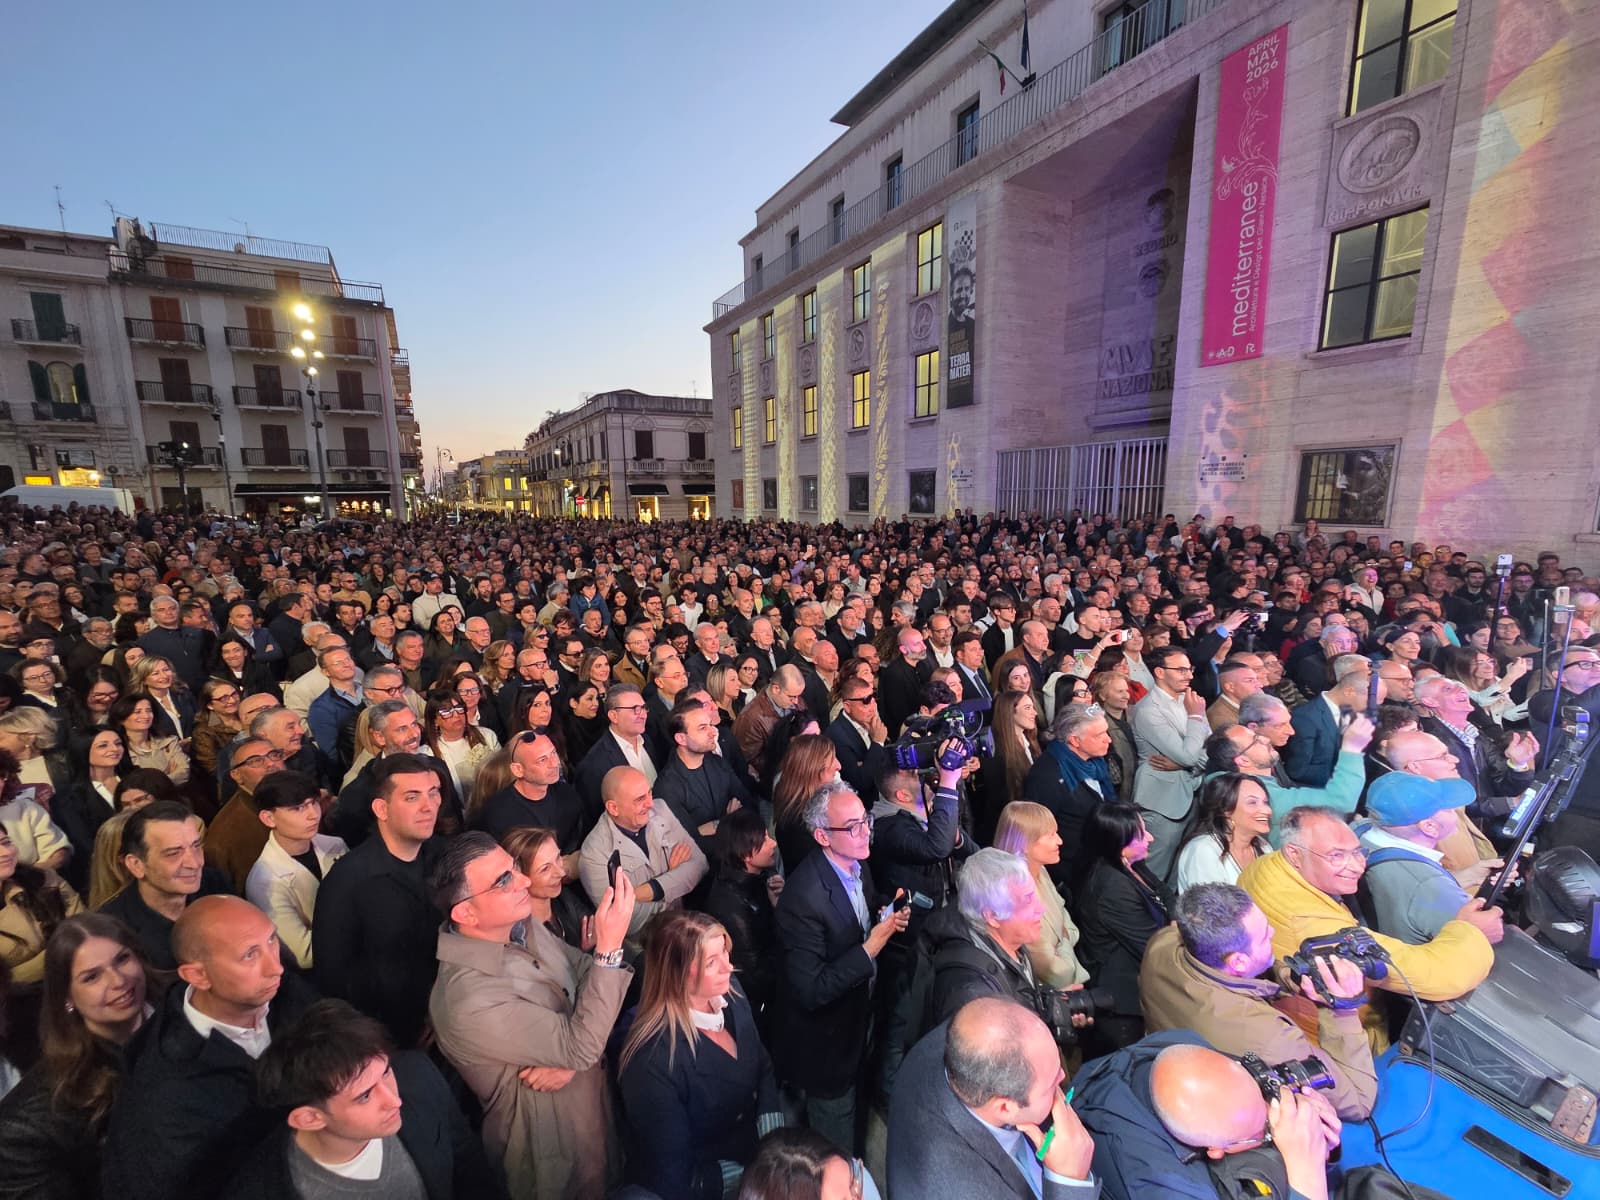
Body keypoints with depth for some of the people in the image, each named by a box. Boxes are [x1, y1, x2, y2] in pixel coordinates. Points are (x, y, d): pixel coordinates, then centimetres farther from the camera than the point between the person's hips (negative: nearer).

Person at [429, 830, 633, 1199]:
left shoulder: (521, 926, -12)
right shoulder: (469, 1001, -34)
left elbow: (589, 974, -4)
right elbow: (581, 1046, -30)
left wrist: (572, 1054, -21)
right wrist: (610, 946, -36)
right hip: (554, 1141, -6)